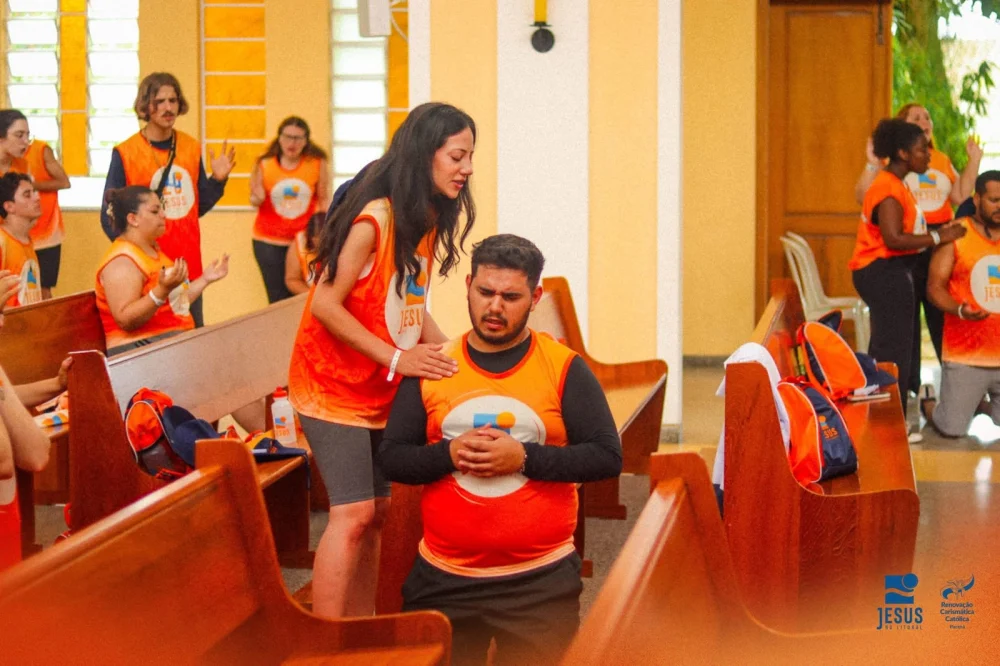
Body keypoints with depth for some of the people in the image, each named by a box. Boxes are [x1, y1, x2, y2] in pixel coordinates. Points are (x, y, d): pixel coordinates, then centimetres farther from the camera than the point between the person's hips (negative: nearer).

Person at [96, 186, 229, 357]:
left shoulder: (153, 251, 16)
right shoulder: (123, 261, -13)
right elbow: (125, 320, -23)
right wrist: (162, 290, -32)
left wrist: (205, 279, 18)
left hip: (175, 341, 9)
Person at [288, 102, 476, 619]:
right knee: (352, 513, -14)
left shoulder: (429, 221, 5)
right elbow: (324, 304, -21)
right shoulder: (374, 219, -21)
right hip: (334, 387, -8)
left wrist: (449, 356, -1)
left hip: (381, 392, 8)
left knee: (376, 511, 10)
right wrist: (397, 359, -23)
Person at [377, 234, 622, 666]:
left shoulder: (565, 368, -2)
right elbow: (391, 458, 4)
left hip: (541, 580, -2)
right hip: (443, 579, 2)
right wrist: (449, 454, -15)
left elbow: (607, 457, -6)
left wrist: (524, 457, -17)